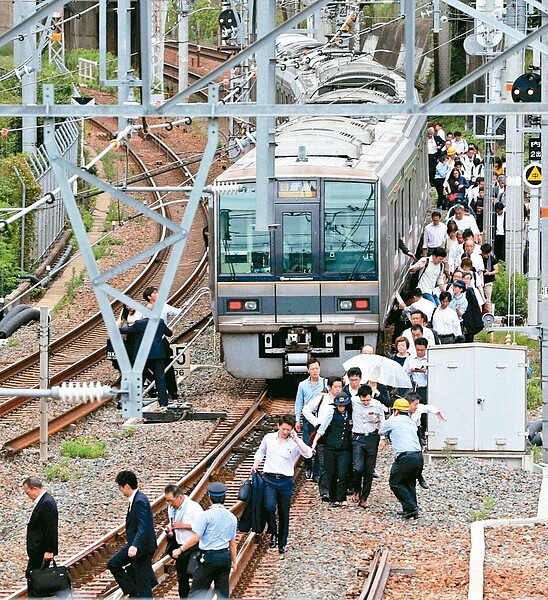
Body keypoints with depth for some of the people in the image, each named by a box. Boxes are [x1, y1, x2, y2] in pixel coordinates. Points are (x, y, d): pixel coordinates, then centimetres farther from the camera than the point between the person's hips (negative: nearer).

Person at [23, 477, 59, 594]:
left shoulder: (47, 503, -19)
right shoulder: (44, 500, 12)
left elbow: (51, 529, -22)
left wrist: (49, 550, -21)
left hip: (41, 551, -10)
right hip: (38, 550, 10)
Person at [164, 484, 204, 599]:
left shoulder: (194, 507, -17)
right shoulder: (171, 508, 6)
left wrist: (185, 526, -23)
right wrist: (170, 530, 1)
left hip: (193, 548, -7)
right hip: (180, 547, 7)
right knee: (182, 578, 14)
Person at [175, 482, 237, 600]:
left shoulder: (206, 515, -12)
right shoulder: (232, 517, 6)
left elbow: (195, 538, -16)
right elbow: (233, 542, 13)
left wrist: (180, 550, -6)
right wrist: (233, 561, 22)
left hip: (209, 557, -6)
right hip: (225, 557, 6)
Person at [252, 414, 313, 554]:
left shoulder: (295, 442, -2)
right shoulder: (269, 438, 5)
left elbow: (308, 454, -18)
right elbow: (260, 452, 22)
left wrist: (296, 440, -21)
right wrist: (256, 464, 6)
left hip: (285, 481, 0)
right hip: (269, 479, 0)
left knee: (284, 513, 7)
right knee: (269, 506, -21)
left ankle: (282, 543, 19)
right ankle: (273, 533, 2)